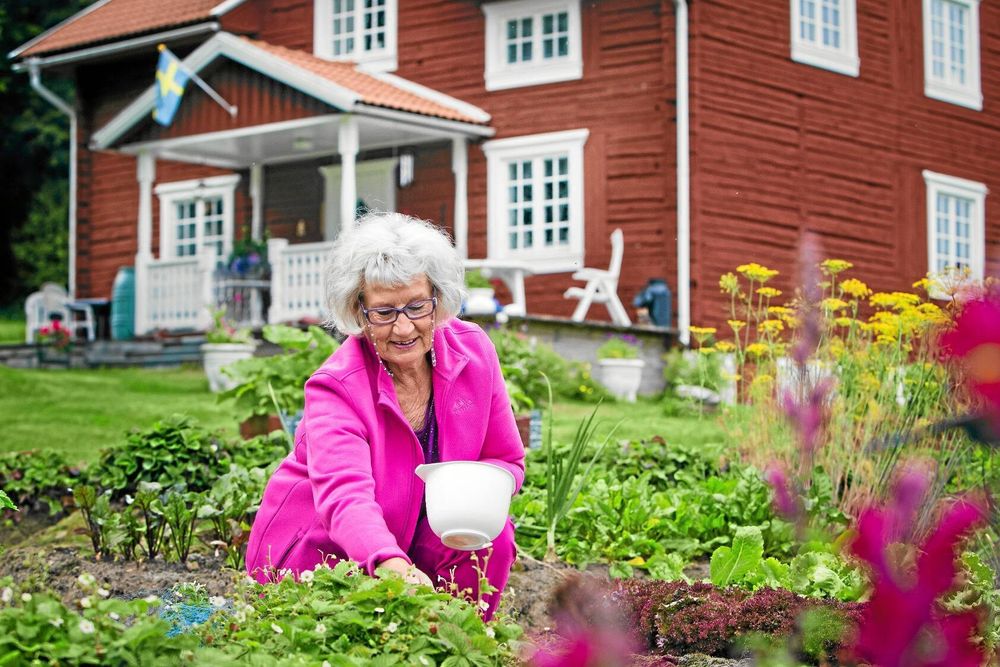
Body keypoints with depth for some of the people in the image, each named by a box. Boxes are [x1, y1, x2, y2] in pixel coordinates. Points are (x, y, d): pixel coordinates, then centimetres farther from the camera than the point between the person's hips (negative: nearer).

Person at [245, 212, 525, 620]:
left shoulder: (473, 351, -9)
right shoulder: (336, 387, -24)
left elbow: (506, 461, 3)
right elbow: (344, 496, -40)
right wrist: (393, 567, -61)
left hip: (415, 546, 4)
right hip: (323, 552, -4)